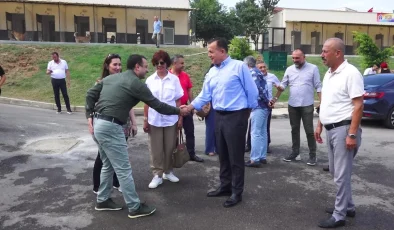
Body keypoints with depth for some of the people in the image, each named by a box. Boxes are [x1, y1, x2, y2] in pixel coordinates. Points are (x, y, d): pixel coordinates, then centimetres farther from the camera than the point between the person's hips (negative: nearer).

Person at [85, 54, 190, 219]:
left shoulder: (111, 78, 15)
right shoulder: (136, 83, -7)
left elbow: (90, 95, 13)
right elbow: (157, 105, -3)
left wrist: (90, 116, 11)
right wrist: (179, 111, 8)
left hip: (98, 124, 9)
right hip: (110, 127, -9)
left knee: (108, 165, 21)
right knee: (123, 169, 0)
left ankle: (102, 200, 33)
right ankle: (135, 208, 10)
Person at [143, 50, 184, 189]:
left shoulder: (174, 79, -1)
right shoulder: (150, 80, 2)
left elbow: (178, 100, 3)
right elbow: (147, 102, 5)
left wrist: (180, 118, 1)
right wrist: (145, 120, 3)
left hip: (171, 119, 0)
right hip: (154, 120, 1)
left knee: (170, 147, 10)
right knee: (156, 149, 6)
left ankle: (168, 172, 28)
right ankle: (157, 175, 17)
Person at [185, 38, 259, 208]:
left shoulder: (239, 66, -9)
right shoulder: (211, 72, 11)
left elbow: (252, 91, -6)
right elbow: (205, 95, 8)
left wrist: (248, 110, 1)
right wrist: (190, 106, -5)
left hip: (236, 116, -7)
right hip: (219, 117, 7)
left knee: (235, 156, 1)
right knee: (223, 155, 16)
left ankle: (236, 192, 14)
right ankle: (225, 186, 32)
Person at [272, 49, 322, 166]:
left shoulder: (313, 68, -3)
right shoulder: (289, 69, 7)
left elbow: (318, 86, -4)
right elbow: (283, 85, 8)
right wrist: (276, 97, -2)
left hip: (307, 105, -4)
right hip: (292, 105, 4)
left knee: (309, 131, 0)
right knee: (294, 130, 12)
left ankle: (312, 155, 10)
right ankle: (295, 153, 23)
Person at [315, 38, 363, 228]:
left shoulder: (350, 73, -14)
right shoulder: (328, 74, 13)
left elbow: (358, 105, -18)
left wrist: (352, 134, -21)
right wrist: (319, 126, 18)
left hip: (343, 129, -9)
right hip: (330, 129, 9)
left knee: (341, 174, 0)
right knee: (336, 172, 17)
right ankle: (347, 206, 33)